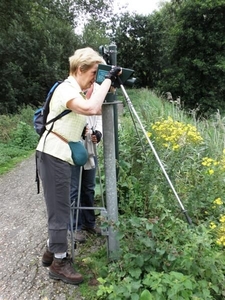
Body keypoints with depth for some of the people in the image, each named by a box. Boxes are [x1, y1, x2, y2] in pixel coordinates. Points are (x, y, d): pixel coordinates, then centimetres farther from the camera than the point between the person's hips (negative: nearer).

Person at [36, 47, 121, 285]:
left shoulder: (77, 90, 17)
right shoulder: (66, 88, -13)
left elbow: (97, 109, 19)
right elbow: (90, 109, -32)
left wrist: (109, 86, 8)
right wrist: (108, 79, -22)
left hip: (61, 155, 10)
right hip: (53, 155, -10)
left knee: (60, 207, 17)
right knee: (59, 208, -2)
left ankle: (52, 251, 32)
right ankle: (59, 262, 14)